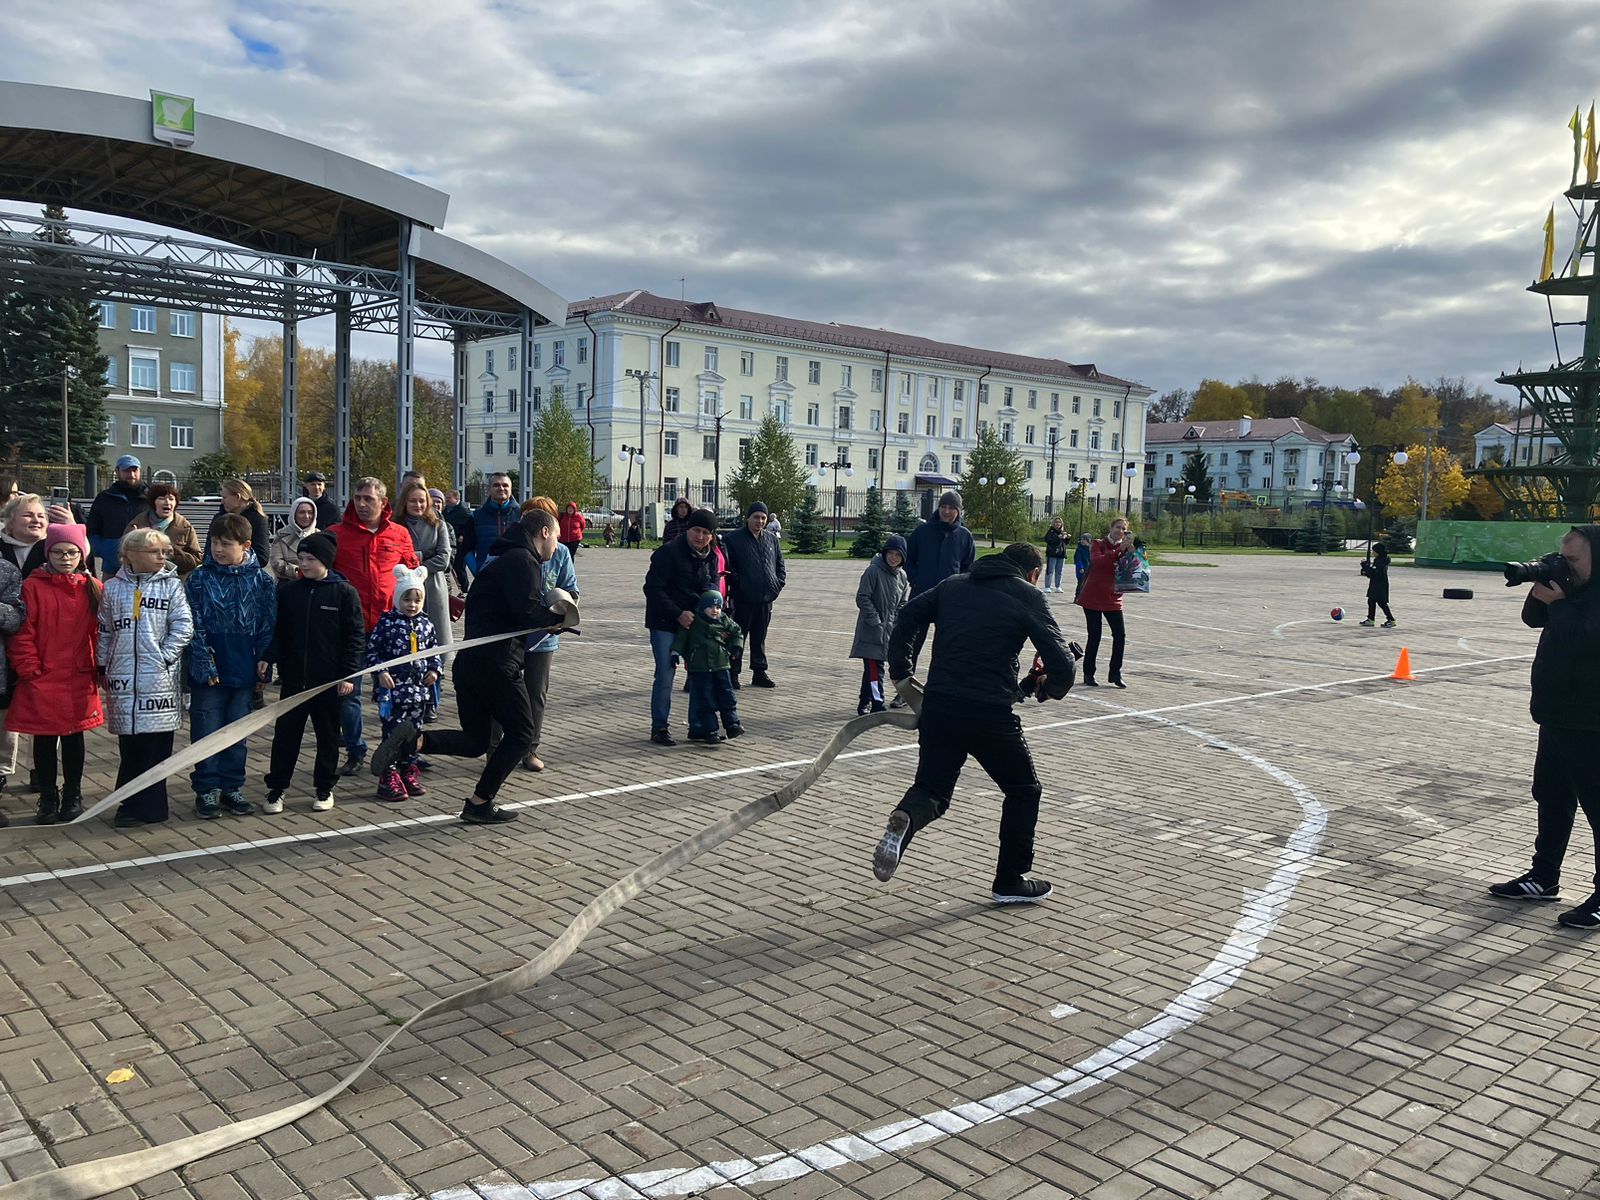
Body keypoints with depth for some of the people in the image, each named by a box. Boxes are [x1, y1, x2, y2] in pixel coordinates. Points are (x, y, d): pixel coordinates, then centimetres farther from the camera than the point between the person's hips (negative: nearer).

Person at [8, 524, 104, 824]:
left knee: (73, 737, 11)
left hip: (79, 681, 1)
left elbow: (101, 632, 5)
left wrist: (98, 669, 0)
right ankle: (48, 798, 21)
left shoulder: (93, 588, 3)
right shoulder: (33, 586, -4)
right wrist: (29, 670, -8)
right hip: (41, 681, -1)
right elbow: (22, 633, -5)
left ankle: (73, 796, 23)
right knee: (44, 739, 8)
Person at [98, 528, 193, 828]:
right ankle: (133, 804, 17)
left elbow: (183, 627, -4)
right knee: (128, 743, 6)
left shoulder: (171, 585, 1)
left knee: (155, 744, 0)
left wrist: (164, 656, -10)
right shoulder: (113, 587, 9)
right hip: (122, 678, 2)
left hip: (159, 679, -2)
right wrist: (103, 667, 12)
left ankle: (147, 806, 8)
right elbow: (105, 631, 15)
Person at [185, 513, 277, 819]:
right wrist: (205, 664, -12)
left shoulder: (261, 579, 1)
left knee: (239, 732, 10)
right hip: (208, 671, -1)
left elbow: (268, 623, 3)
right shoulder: (199, 579, -3)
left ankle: (232, 788, 22)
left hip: (244, 670, 2)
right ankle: (206, 789, 15)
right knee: (207, 732, 4)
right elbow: (195, 626, -5)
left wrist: (263, 659, -4)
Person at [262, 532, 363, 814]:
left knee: (328, 735, 10)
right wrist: (272, 660, -3)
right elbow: (278, 632, 10)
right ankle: (276, 788, 17)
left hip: (330, 681, -2)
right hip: (293, 679, 3)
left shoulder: (344, 592, -5)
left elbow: (356, 635, -6)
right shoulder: (289, 591, 5)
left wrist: (348, 674, -10)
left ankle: (324, 788, 22)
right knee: (285, 734, 6)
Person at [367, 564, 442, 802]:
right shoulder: (386, 623, -5)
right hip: (393, 689, -5)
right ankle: (389, 778, 2)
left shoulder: (425, 624, 8)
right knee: (393, 733, -4)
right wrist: (380, 672, -15)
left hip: (419, 689, 5)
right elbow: (372, 650, -4)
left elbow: (435, 649, 18)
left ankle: (409, 773, 23)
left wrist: (435, 669, 3)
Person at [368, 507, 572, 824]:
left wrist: (545, 620, 13)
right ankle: (480, 804, 7)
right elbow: (526, 611, -20)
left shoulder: (505, 560, 25)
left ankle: (414, 740, -11)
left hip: (468, 659, 9)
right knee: (520, 733, 7)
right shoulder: (523, 560, -7)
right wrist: (557, 617, -2)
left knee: (475, 740, 13)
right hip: (496, 662, -9)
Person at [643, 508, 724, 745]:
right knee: (665, 675, -7)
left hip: (695, 622, 7)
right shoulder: (669, 552, -14)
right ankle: (659, 728, 3)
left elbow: (713, 584, 9)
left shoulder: (711, 557, 7)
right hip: (665, 623, -6)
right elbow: (653, 589, -16)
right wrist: (678, 614, -19)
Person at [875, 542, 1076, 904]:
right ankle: (1010, 882, 25)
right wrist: (1049, 688, 16)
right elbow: (1062, 664, -5)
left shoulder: (953, 586, 15)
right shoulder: (1028, 597, 2)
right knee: (1023, 790, 19)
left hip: (937, 708, 4)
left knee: (932, 789, 19)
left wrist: (900, 674, 13)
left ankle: (904, 820, -16)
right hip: (991, 714, -4)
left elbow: (908, 616, 9)